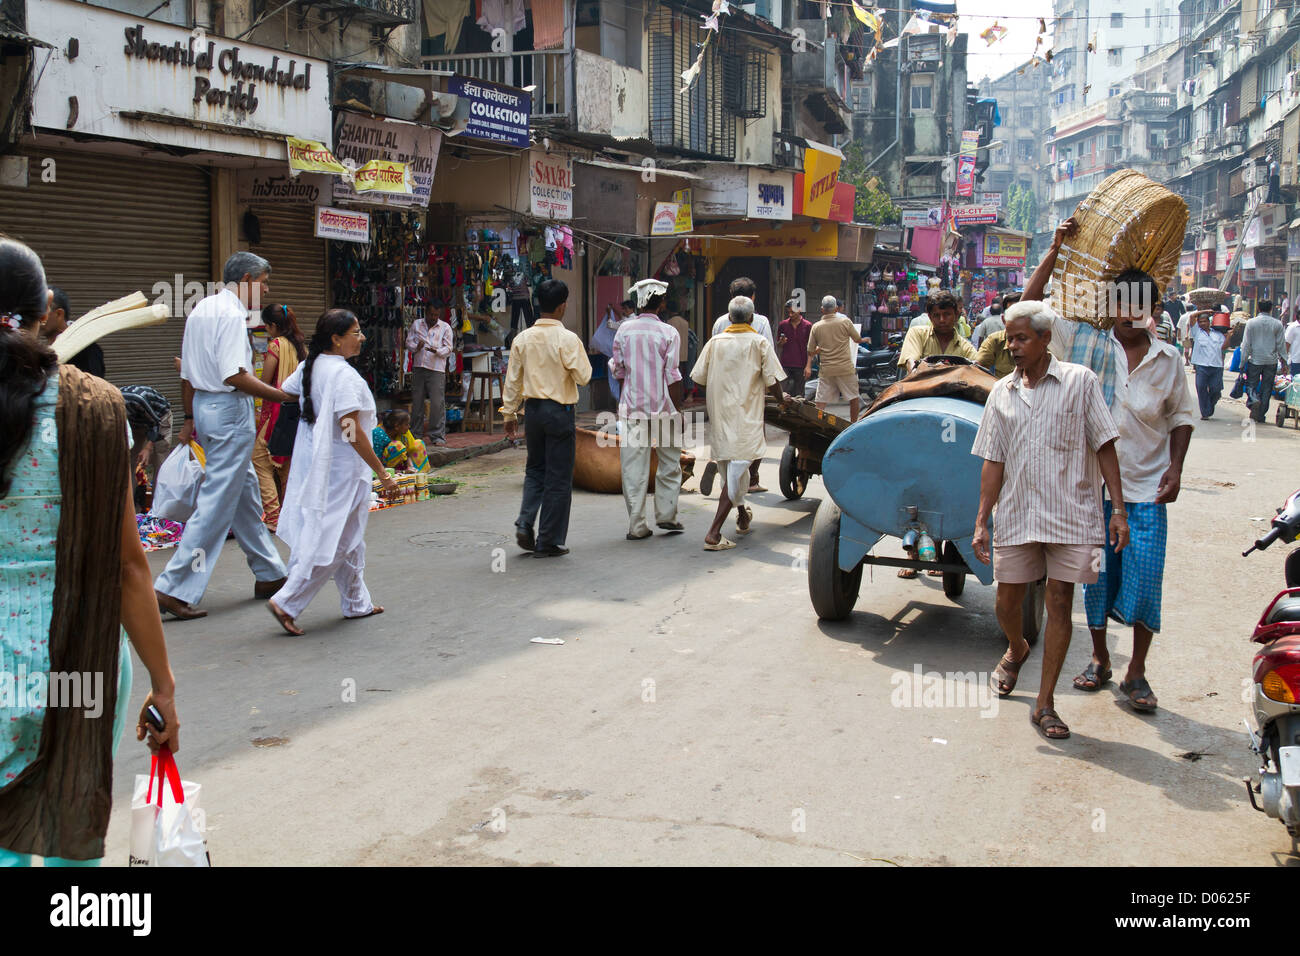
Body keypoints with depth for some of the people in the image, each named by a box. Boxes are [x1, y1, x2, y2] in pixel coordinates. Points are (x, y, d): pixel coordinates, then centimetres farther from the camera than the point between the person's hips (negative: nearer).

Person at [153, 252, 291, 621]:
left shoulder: (200, 309, 14)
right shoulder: (231, 314, -15)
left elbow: (187, 373, 19)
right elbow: (236, 376, -24)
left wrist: (190, 418, 25)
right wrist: (282, 396, -18)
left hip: (204, 406, 10)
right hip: (230, 410, -10)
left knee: (245, 491, 18)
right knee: (217, 501, -7)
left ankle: (268, 573, 28)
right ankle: (175, 588, -7)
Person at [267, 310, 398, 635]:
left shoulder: (309, 366, 5)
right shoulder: (344, 375, -20)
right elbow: (352, 431, -24)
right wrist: (381, 472, -20)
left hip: (314, 463, 10)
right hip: (341, 470, -10)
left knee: (349, 538, 19)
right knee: (332, 542, -3)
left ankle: (356, 602, 29)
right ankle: (286, 602, -4)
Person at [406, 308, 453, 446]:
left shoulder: (445, 327, 6)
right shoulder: (416, 324, 13)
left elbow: (448, 348, 3)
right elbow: (408, 342, 11)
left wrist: (437, 351, -17)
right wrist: (416, 347, -11)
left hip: (436, 369, -3)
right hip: (418, 367, 3)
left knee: (437, 403, -8)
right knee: (417, 402, 7)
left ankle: (437, 435, -4)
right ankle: (415, 433, 17)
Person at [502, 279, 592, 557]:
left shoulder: (523, 338, 2)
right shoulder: (567, 339, -13)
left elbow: (513, 380, 6)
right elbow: (583, 376, -12)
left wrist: (509, 413, 15)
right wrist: (580, 357, 7)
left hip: (532, 409, 5)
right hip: (559, 411, -5)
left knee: (535, 469, 21)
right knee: (559, 478, 4)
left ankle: (525, 523, 3)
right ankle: (548, 542, 7)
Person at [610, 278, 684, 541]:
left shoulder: (624, 329, 1)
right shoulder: (668, 332, -6)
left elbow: (618, 370, 7)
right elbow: (672, 376, -8)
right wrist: (677, 409, -2)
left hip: (632, 407, 2)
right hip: (662, 406, -2)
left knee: (633, 467, 3)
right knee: (669, 462, 15)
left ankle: (636, 525, 4)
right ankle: (666, 514, 14)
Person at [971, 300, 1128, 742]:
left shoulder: (1080, 381, -1)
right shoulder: (1002, 392, 7)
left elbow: (1104, 446, -1)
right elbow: (993, 461, 9)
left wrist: (1118, 509, -6)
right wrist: (982, 521, 4)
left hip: (1069, 514, -3)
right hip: (1016, 515, 3)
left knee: (1060, 603, -1)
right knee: (1007, 601, 9)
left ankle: (1045, 703, 7)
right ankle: (1016, 650, 44)